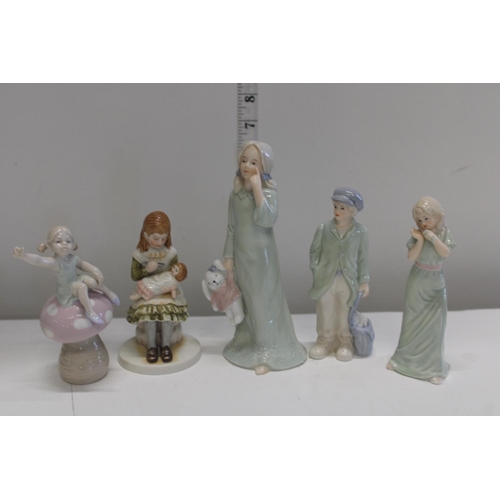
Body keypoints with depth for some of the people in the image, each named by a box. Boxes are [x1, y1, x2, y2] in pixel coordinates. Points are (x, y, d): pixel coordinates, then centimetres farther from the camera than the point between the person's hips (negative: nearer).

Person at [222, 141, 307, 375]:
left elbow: (267, 219, -29)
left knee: (264, 301, 2)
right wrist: (228, 257, 6)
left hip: (262, 256, -5)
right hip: (242, 256, 5)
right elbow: (231, 228, 7)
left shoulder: (268, 191, -11)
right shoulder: (236, 193, 4)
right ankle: (247, 344, 30)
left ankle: (267, 352, 11)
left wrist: (257, 188, -29)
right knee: (246, 301, 15)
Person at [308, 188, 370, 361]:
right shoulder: (324, 228, -9)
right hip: (326, 279, 1)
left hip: (348, 281, -1)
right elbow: (314, 251, 2)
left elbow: (363, 258, -2)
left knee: (346, 314, 14)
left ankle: (346, 342, 31)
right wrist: (316, 272, -3)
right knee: (325, 312, 14)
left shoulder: (361, 232, -9)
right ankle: (325, 339, 32)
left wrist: (364, 281, -2)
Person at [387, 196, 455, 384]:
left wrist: (432, 237, -25)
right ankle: (404, 358, 25)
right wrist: (420, 240, -24)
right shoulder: (418, 234, -7)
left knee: (434, 323, -2)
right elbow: (411, 257, -14)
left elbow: (445, 253, -19)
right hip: (417, 281, 0)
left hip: (435, 283, 0)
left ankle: (434, 366, 5)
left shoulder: (444, 233, -6)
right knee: (412, 320, 10)